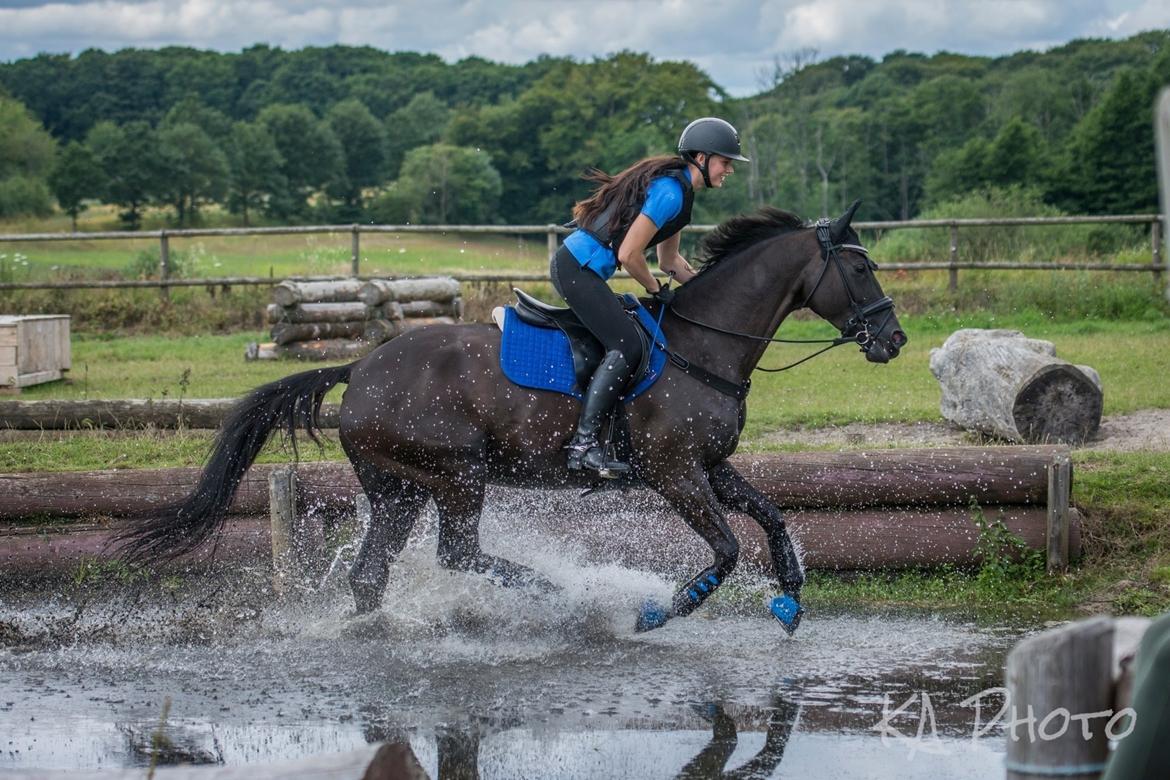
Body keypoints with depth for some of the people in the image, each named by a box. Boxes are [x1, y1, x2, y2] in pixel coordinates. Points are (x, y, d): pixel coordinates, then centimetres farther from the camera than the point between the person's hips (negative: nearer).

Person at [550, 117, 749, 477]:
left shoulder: (678, 189, 17)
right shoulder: (669, 192, -17)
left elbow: (670, 260, 26)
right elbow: (628, 254, -20)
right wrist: (658, 291, -5)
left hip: (576, 266, 11)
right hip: (577, 268, -11)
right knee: (627, 345, -19)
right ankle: (583, 443, -24)